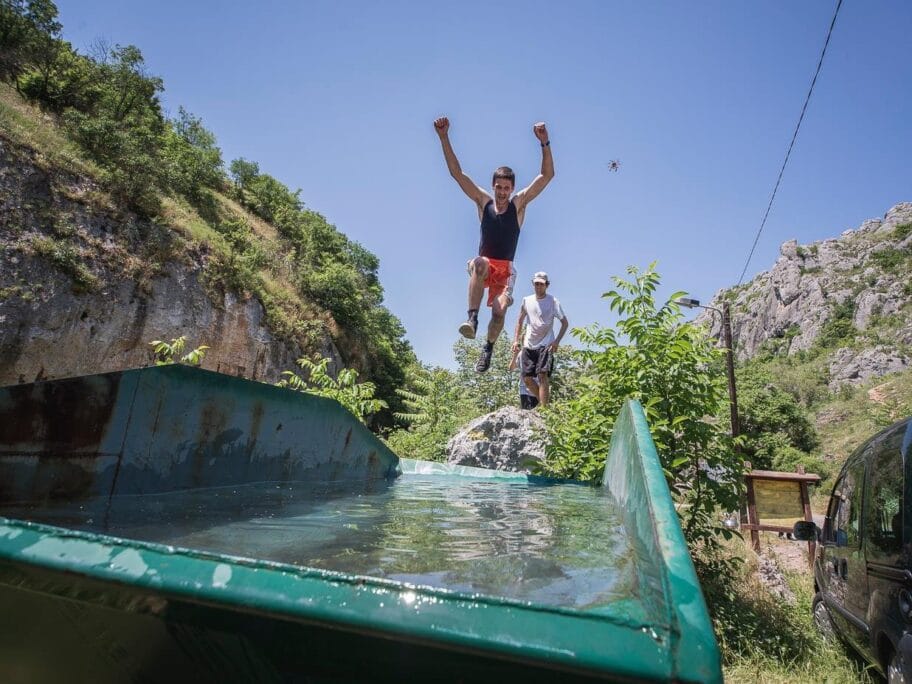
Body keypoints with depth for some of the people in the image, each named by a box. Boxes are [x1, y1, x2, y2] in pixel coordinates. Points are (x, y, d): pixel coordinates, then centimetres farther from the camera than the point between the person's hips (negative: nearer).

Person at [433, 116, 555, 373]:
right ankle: (472, 319, -41)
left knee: (500, 311, -18)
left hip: (505, 269, 1)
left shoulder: (519, 203, 1)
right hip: (484, 266, 0)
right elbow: (456, 172, -2)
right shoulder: (483, 200, 3)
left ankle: (488, 347, 12)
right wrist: (444, 138, -10)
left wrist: (545, 143, -20)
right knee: (479, 263, -38)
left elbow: (547, 175, -7)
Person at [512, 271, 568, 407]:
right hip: (528, 345, 4)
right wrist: (516, 340, 9)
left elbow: (565, 322, -1)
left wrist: (557, 341, -12)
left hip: (546, 345, -4)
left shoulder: (553, 301, -3)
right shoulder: (527, 300, 8)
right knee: (526, 378, 2)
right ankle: (542, 400, 24)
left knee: (543, 375, -14)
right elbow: (520, 321, 18)